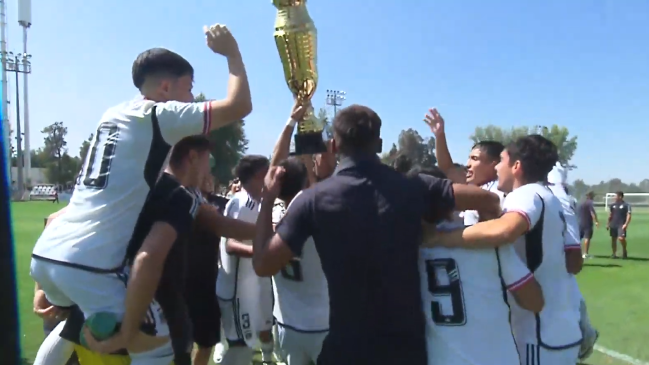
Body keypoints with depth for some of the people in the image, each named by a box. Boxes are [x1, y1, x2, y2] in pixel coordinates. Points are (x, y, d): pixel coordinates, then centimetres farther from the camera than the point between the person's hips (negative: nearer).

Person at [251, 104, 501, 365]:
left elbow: (263, 265, -8)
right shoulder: (414, 188, -6)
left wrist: (268, 198, 3)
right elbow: (490, 201, -1)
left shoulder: (314, 199, -11)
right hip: (408, 344, 2)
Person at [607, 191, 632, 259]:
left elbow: (628, 215, -8)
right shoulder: (613, 205, 12)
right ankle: (614, 254, 15)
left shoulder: (626, 205, -4)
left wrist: (626, 224, -18)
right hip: (613, 225, 5)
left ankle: (624, 251, 7)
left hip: (621, 225, -5)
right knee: (613, 239, 6)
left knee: (621, 238, -18)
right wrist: (608, 224, 14)